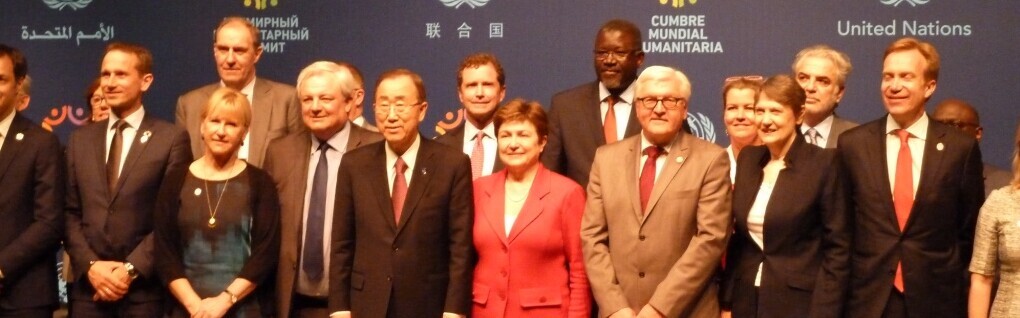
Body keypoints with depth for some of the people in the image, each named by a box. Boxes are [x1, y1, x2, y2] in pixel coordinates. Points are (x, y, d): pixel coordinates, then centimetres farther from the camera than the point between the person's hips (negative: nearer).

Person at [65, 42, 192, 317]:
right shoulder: (80, 140, 12)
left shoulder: (172, 138, -1)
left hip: (145, 289, -3)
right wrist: (90, 265, -5)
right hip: (89, 287, 3)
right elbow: (70, 213, 9)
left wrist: (132, 269, -11)